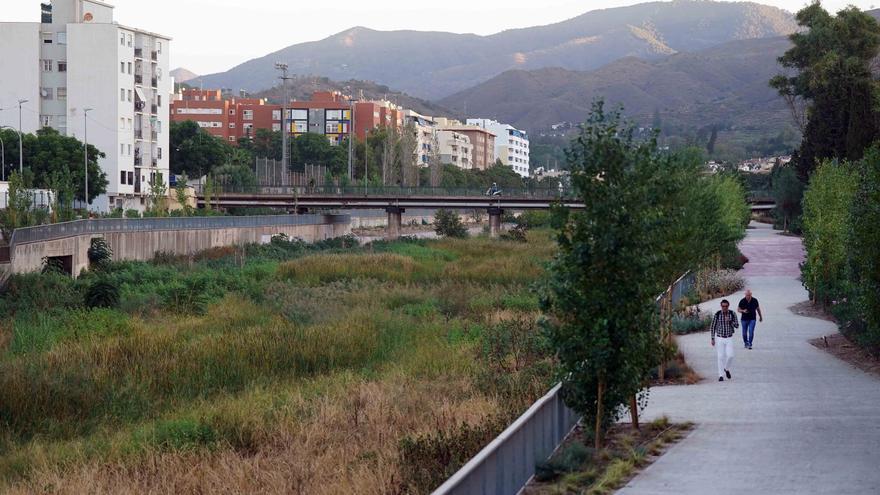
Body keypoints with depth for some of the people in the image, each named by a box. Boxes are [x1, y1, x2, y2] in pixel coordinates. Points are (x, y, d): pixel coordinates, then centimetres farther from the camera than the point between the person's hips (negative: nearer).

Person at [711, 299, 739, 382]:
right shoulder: (717, 315, -8)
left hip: (729, 338, 1)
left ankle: (726, 369, 18)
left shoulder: (732, 314, -6)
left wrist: (729, 321, -25)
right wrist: (713, 339, -2)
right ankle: (721, 376, 3)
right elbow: (713, 326, 0)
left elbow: (737, 325, -8)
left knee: (730, 356, -11)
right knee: (721, 357, -4)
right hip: (719, 338, -1)